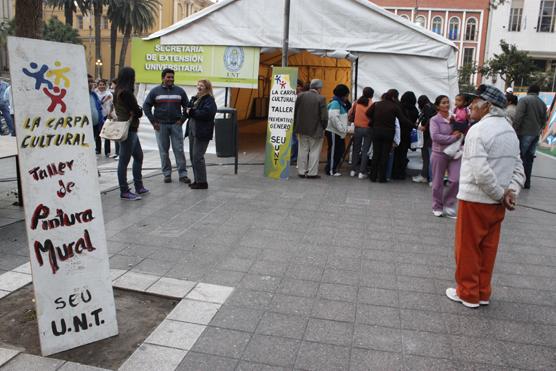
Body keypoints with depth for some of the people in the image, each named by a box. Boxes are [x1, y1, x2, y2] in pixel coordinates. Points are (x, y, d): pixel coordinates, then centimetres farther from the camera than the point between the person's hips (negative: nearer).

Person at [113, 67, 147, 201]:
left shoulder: (118, 91, 12)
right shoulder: (126, 92, -17)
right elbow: (138, 112, -16)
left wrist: (133, 112, -2)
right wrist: (137, 111, 6)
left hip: (130, 130, 10)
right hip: (128, 130, -10)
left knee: (138, 156, 18)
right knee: (124, 160, -3)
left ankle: (139, 187, 27)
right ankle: (124, 192, 4)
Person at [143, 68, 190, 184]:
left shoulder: (180, 91, 7)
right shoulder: (155, 91, 4)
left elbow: (187, 106, 12)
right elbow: (146, 106, 4)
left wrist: (182, 119, 1)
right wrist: (153, 121, -3)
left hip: (176, 125, 0)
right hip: (161, 125, 0)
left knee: (179, 150, -2)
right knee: (163, 151, 5)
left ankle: (183, 174, 2)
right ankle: (167, 174, 14)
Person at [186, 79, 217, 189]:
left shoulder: (209, 100, -9)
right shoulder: (195, 98, 19)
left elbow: (206, 113, -24)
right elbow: (189, 110, 24)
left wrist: (192, 112, -16)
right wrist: (188, 111, 0)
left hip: (202, 133, -9)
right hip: (192, 131, 9)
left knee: (197, 157, -8)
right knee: (192, 156, 12)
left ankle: (202, 182, 1)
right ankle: (197, 180, 22)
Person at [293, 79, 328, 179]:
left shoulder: (301, 96, -1)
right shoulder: (321, 98, -13)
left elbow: (295, 111, 1)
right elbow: (324, 116, -14)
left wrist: (296, 126, 11)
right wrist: (323, 127, 3)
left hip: (302, 129, 4)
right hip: (316, 130, -4)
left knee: (303, 150, 13)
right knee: (314, 151, 5)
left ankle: (301, 171, 18)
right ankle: (312, 173, 7)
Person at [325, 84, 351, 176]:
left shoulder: (342, 103, 16)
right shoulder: (335, 103, -14)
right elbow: (333, 117, -25)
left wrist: (346, 128, 11)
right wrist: (343, 128, -24)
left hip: (339, 131, 9)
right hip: (333, 131, -9)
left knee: (340, 150, 11)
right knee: (334, 150, -3)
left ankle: (333, 168, 21)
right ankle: (330, 170, 6)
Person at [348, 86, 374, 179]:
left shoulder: (357, 102, 0)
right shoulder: (372, 104, -10)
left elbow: (350, 114, 6)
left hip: (357, 128, 3)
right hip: (368, 129, -3)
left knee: (356, 149, 14)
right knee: (365, 150, 3)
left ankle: (353, 170, 19)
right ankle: (362, 172, 3)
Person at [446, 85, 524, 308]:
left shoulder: (478, 130, -17)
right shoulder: (510, 131, 10)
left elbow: (480, 171, -25)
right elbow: (518, 168, 6)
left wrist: (500, 194, -14)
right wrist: (510, 192, -6)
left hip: (475, 199, -7)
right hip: (497, 203, 8)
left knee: (468, 248, 7)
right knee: (488, 248, 16)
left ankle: (468, 294, 18)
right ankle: (483, 293, 27)